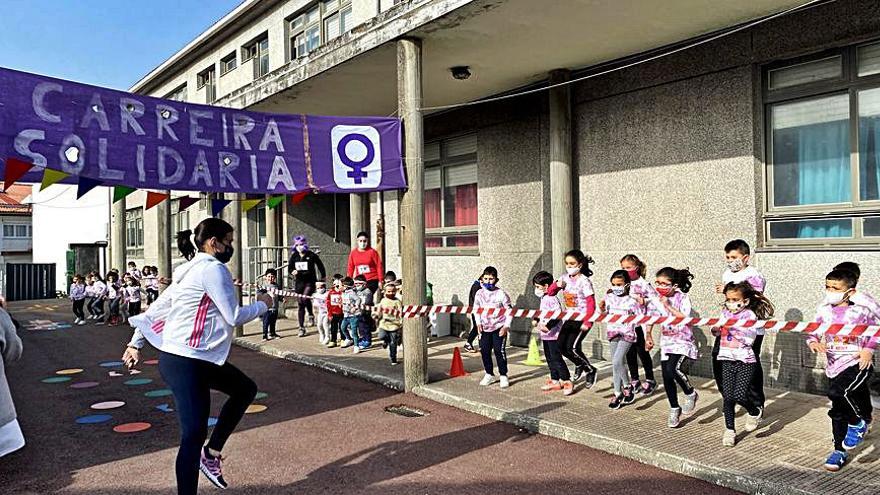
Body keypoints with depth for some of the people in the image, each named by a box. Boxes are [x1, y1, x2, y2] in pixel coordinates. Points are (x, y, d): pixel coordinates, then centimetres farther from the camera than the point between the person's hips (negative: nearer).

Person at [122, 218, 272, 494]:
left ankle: (212, 453, 21)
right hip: (186, 364, -10)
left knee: (245, 389, 19)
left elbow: (157, 307, 17)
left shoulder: (190, 270, 14)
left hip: (199, 359, 10)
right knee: (194, 435, -6)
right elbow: (235, 317, -15)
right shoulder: (213, 268, -15)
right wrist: (263, 305, 1)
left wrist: (136, 343, 21)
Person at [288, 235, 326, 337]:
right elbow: (290, 268, 9)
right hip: (299, 282, 4)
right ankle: (301, 328, 13)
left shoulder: (311, 255, -5)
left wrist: (323, 276, 15)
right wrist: (293, 271, -13)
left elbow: (320, 265, 7)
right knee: (300, 305, 5)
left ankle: (311, 315, 2)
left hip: (310, 281, -4)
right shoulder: (294, 256, 5)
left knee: (305, 298, -27)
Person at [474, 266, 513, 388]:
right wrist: (478, 323, 1)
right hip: (485, 328, 5)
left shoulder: (501, 294, -10)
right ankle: (489, 374, 24)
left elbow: (509, 311, -6)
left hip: (499, 328, -4)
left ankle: (503, 376, 8)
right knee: (484, 351, 8)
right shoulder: (479, 294, 3)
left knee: (499, 351, -6)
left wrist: (506, 326, -12)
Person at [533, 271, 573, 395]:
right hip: (545, 335, 10)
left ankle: (567, 381, 3)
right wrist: (537, 320, 12)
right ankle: (555, 380, 25)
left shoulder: (551, 299, -19)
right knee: (549, 358, 15)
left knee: (556, 358, -6)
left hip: (553, 334, -10)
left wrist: (548, 326, -29)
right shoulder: (543, 299, 12)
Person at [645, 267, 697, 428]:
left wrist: (668, 306, -25)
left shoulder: (682, 298, -12)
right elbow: (651, 318, 18)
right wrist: (648, 336, 17)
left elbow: (685, 318, -25)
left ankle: (690, 393, 1)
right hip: (666, 342, 5)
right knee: (667, 379, 4)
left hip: (683, 342, -5)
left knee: (673, 370, -28)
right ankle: (674, 409, 24)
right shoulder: (656, 300, 1)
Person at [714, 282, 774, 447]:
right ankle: (730, 431, 16)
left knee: (739, 395, -13)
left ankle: (755, 412, 21)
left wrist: (732, 327, -20)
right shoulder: (725, 313, 8)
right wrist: (715, 328, -2)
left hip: (745, 361, -5)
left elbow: (749, 339, -17)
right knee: (728, 398, 4)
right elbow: (717, 332, 20)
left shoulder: (749, 315, -7)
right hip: (727, 360, 5)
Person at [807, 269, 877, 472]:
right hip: (834, 365, 5)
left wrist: (868, 349, -10)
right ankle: (840, 451, 27)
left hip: (857, 363, -5)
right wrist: (813, 342, -12)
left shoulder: (861, 310, -8)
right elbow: (813, 330, 8)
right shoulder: (824, 310, 2)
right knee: (838, 412, 12)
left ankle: (858, 422, 1)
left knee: (838, 392, -30)